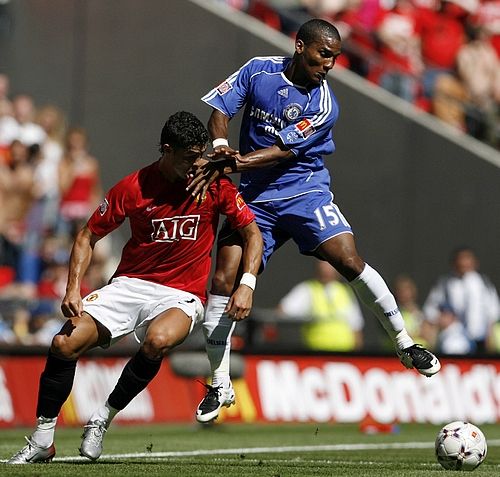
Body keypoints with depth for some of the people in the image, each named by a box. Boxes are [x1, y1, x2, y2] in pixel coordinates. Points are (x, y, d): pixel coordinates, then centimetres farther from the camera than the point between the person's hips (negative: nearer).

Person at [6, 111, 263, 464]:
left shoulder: (215, 185, -5)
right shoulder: (133, 187, -6)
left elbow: (252, 233, 3)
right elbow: (88, 236, 3)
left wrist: (245, 286, -12)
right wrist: (73, 288, -11)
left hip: (182, 296, -1)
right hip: (130, 285, 1)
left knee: (158, 340, -36)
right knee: (64, 344, -17)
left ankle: (104, 418, -14)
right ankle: (42, 442, -1)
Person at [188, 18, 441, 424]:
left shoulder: (324, 105, -12)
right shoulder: (259, 70, -1)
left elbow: (282, 152, -19)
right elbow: (219, 108, 1)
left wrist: (230, 165, -31)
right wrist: (221, 146, -21)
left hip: (305, 194, -2)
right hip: (254, 199, 2)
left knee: (350, 261, -19)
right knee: (223, 281, -8)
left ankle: (405, 343, -1)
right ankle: (220, 386, 4)